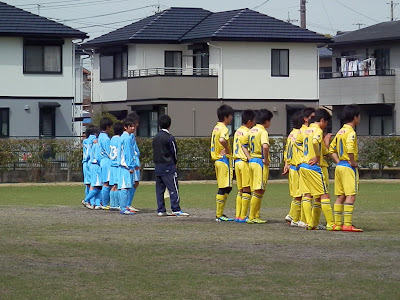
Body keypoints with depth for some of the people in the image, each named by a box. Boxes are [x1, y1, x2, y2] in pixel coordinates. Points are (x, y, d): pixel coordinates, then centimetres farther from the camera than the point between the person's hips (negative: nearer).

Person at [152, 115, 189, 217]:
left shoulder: (156, 137, 10)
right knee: (173, 188, -6)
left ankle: (161, 210, 8)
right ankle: (176, 210, -11)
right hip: (168, 166, -7)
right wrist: (174, 163, 11)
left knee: (159, 189, 8)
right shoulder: (169, 137, -11)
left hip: (157, 166, 7)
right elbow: (174, 152, -6)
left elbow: (154, 151, 12)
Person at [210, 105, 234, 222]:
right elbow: (222, 140, -35)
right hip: (224, 159, -10)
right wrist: (227, 150, -19)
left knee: (224, 188, 13)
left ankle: (220, 214, 14)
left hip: (217, 159, 10)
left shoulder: (216, 128, 16)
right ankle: (219, 215, -6)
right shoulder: (224, 129, -14)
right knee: (224, 188, -7)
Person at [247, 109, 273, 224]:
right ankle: (252, 217, -7)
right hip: (260, 162, -9)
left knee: (256, 190, 14)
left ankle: (256, 216, 16)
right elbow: (265, 146, -29)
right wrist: (266, 159, -18)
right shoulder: (263, 131, -13)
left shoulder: (252, 130, 14)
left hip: (252, 161, 9)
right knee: (258, 191, -6)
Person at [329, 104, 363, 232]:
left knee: (340, 196, 11)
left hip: (340, 166, 9)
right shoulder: (351, 132, -13)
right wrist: (353, 162, -16)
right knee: (351, 196, -10)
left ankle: (337, 223, 11)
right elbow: (350, 148, -29)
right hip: (349, 167, -9)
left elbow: (332, 148, 19)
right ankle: (348, 224, -16)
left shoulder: (340, 132, 15)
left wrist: (338, 162, 14)